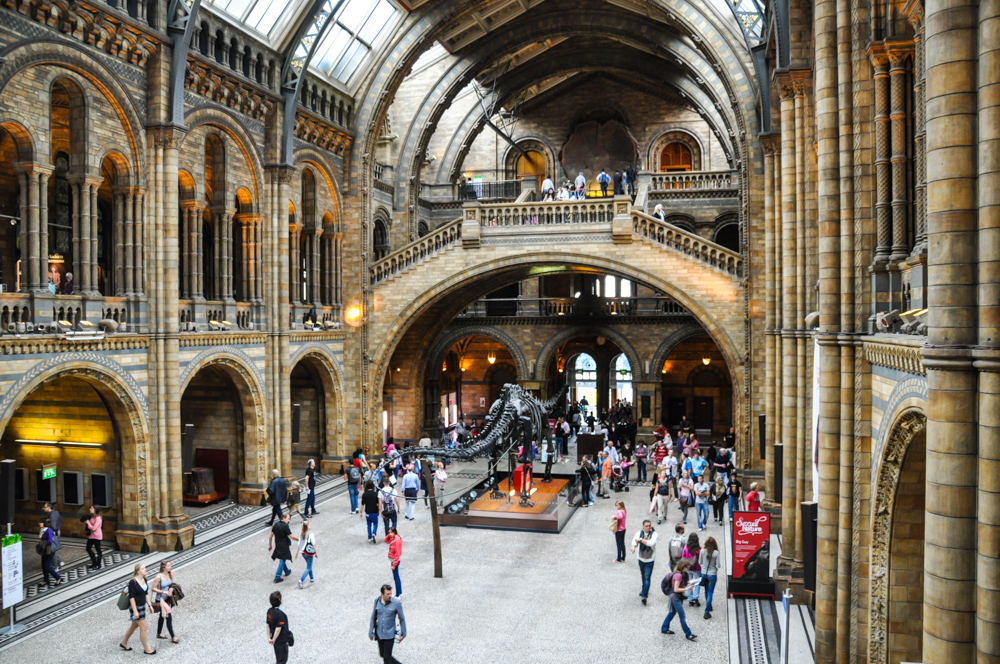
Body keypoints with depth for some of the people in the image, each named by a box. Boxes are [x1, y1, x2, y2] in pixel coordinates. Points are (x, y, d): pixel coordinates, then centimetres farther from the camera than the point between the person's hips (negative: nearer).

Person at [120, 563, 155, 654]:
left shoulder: (144, 579, 3)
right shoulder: (132, 582, -20)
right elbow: (131, 597, -20)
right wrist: (135, 611, -21)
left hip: (142, 606, 8)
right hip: (135, 606, -8)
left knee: (134, 626, 21)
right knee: (143, 627, -3)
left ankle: (123, 643, 40)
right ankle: (146, 649, 9)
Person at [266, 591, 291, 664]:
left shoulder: (269, 611, -4)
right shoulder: (280, 614, -28)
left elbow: (268, 625, 2)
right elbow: (278, 629, -27)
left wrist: (269, 638, 8)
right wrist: (273, 640, -13)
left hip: (276, 639, 7)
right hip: (282, 640, -7)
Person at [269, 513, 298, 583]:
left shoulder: (275, 525, 1)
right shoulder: (285, 526, -19)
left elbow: (271, 536, 6)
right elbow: (292, 537, -18)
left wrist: (270, 545, 16)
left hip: (277, 545, 7)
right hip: (284, 546, -7)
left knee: (282, 559, 23)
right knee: (282, 560, 1)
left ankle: (287, 571, 42)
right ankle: (277, 577, 1)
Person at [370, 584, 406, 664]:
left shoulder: (396, 603, -16)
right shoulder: (377, 601, -7)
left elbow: (402, 619, -6)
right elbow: (373, 617, 4)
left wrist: (403, 634, -1)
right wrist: (371, 633, 6)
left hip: (390, 635, -4)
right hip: (379, 634, 4)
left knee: (387, 657, -2)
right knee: (382, 654, 16)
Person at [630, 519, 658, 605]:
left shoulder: (654, 534, -13)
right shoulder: (639, 533, -5)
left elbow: (651, 543, -31)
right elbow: (635, 540, -22)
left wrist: (640, 540, -23)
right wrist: (633, 546, -43)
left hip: (649, 560, -4)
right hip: (641, 558, 4)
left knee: (647, 578, -9)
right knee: (643, 576, 20)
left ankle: (644, 596, -7)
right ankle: (645, 589, 42)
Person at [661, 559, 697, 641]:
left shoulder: (681, 574, 4)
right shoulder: (678, 575, -25)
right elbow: (676, 589, -25)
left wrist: (689, 582, 4)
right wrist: (686, 589, -26)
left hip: (678, 597, 10)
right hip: (675, 597, -10)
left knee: (672, 612, 22)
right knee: (682, 616, -2)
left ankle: (664, 629, 35)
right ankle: (688, 634, 6)